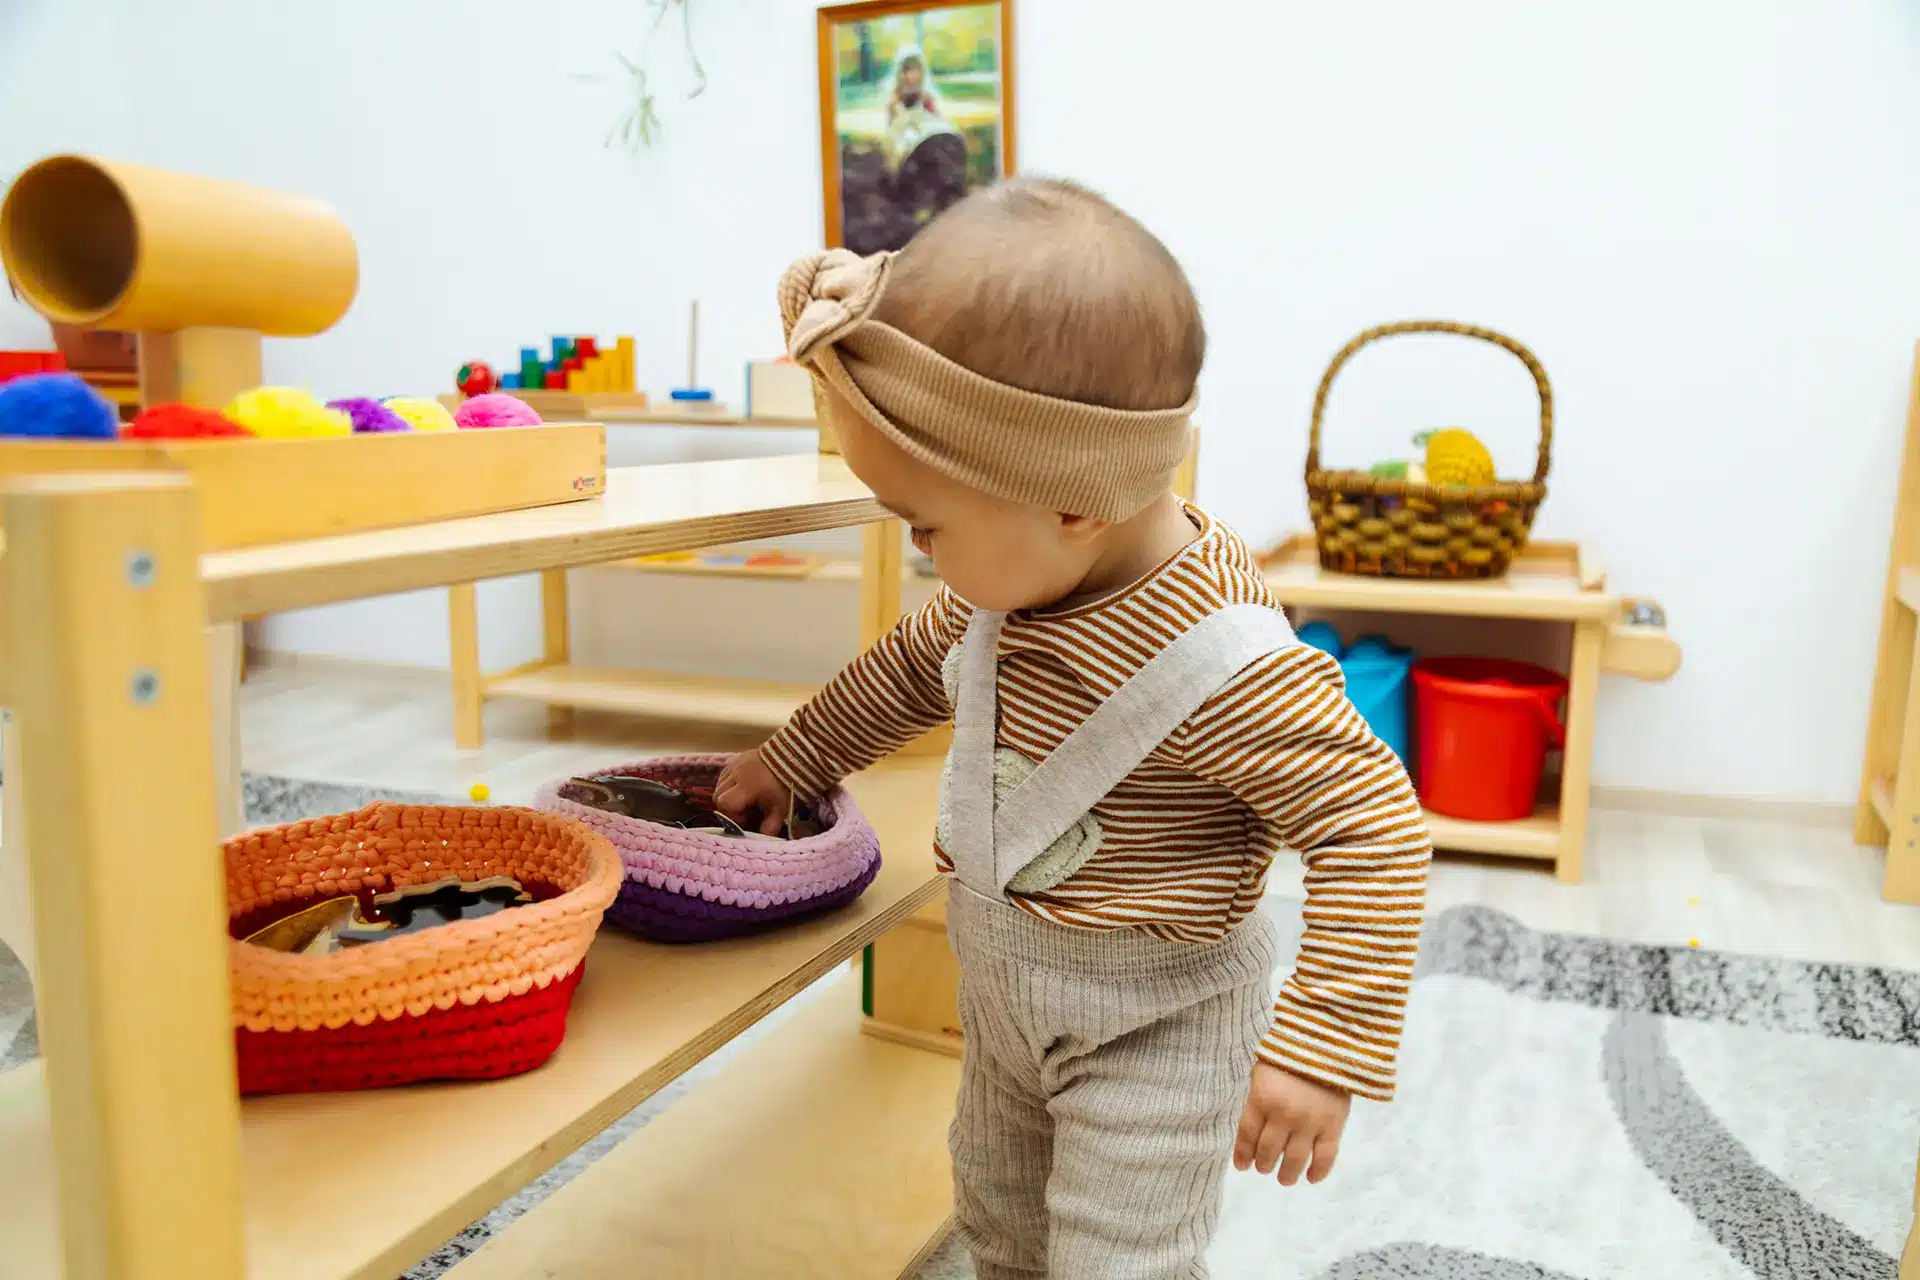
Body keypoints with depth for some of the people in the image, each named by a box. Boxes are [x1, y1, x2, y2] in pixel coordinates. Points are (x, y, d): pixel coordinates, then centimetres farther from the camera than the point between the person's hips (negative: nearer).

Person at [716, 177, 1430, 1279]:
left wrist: (1322, 1048, -29)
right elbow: (921, 663, 9)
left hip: (1152, 1025, -7)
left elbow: (1371, 824, -29)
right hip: (1005, 990, 8)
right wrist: (792, 761, 20)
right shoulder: (1024, 572, -10)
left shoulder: (1221, 661, -35)